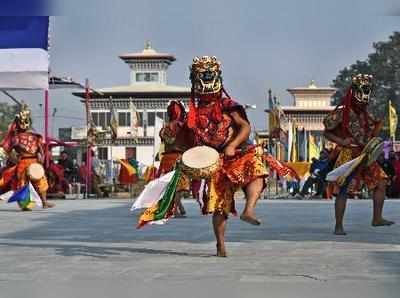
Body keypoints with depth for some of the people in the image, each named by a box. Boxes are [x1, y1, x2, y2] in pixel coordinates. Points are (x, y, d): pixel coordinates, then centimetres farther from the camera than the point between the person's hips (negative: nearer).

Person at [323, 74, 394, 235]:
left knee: (381, 182, -1)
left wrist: (378, 125, 1)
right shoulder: (342, 113, -7)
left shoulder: (367, 115, 12)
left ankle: (377, 218, 9)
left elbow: (372, 136, 19)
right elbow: (327, 132, -3)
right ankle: (338, 226, 1)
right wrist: (341, 141, -16)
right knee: (343, 191, -6)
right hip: (348, 156, -6)